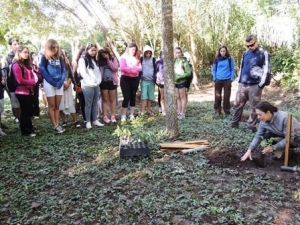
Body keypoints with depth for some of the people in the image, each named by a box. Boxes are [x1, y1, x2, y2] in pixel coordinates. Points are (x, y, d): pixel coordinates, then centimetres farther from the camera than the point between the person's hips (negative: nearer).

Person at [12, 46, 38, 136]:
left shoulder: (27, 64, 18)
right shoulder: (16, 65, -10)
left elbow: (32, 76, 18)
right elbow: (20, 80, -18)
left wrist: (34, 80, -4)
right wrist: (32, 82, -12)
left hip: (29, 91, 8)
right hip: (22, 92, -8)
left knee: (29, 111, 14)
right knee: (25, 112, -2)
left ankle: (29, 129, 26)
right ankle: (26, 131, 7)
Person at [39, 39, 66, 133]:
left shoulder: (59, 58, 12)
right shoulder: (44, 57, 0)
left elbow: (63, 70, 8)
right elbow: (42, 71, -7)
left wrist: (61, 81, -9)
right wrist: (53, 82, -15)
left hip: (59, 84, 4)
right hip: (49, 83, -4)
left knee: (57, 106, 7)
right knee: (52, 106, 0)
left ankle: (58, 124, 11)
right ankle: (55, 126, 3)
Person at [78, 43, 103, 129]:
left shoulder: (95, 60, 18)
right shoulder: (82, 60, -5)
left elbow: (98, 72, 15)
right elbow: (83, 73, -12)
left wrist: (98, 81, -2)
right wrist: (92, 82, -15)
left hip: (97, 85, 7)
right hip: (88, 86, -7)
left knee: (95, 103, 10)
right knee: (88, 104, -2)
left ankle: (95, 120, 17)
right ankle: (88, 122, 5)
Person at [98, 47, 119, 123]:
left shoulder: (113, 59, 0)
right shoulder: (100, 61, 0)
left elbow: (115, 69, -12)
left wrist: (108, 60, -14)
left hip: (112, 81, 0)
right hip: (103, 81, 0)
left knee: (112, 99, 7)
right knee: (105, 99, 5)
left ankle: (113, 116, 13)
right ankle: (105, 116, 10)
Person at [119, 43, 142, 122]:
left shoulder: (136, 58, 11)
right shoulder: (123, 57, -1)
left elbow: (140, 68, 0)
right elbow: (122, 68, -15)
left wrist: (130, 69, -16)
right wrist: (134, 69, -13)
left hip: (135, 79, 4)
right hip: (125, 79, -4)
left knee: (133, 96, 8)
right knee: (126, 97, -6)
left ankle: (132, 114, 16)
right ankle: (123, 115, 3)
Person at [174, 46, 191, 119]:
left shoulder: (184, 61, -9)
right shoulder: (175, 61, 8)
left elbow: (189, 73, -12)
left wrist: (180, 77, -17)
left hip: (182, 82, -6)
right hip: (175, 82, 6)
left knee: (182, 98, 3)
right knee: (178, 98, 11)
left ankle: (183, 113, 9)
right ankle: (179, 112, 19)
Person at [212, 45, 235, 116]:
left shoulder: (230, 59, 0)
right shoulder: (217, 59, 4)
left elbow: (232, 69, 4)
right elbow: (214, 69, 11)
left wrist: (232, 79, -4)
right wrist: (214, 78, 1)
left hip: (227, 80, -1)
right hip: (218, 80, 2)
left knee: (226, 96, 3)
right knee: (217, 96, 4)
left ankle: (227, 111, 13)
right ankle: (217, 110, 14)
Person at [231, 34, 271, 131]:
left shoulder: (263, 54, -5)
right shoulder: (246, 53, 12)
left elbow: (266, 70, -10)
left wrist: (261, 85, -14)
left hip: (255, 86, -5)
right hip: (242, 85, 5)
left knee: (254, 107, 2)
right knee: (237, 105, 9)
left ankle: (251, 126, 12)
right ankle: (234, 123, 20)